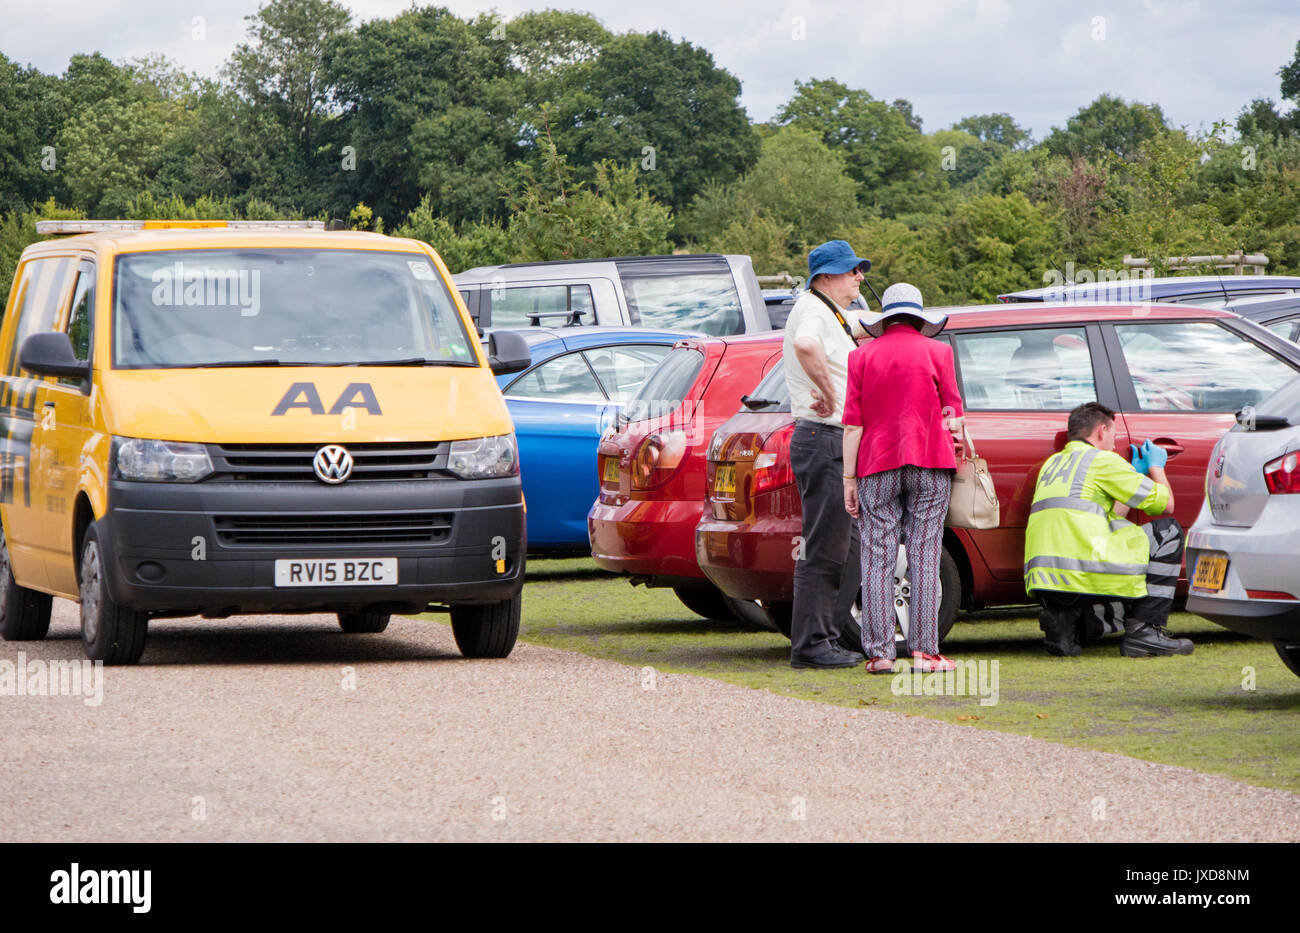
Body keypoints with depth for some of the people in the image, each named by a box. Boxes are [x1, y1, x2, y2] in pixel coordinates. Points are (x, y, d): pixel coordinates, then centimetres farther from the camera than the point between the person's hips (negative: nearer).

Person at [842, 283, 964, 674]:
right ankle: (924, 650, -2)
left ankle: (879, 652, -3)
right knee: (924, 557, 1)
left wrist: (849, 479, 2)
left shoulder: (862, 356, 4)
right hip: (929, 464, -1)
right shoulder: (937, 352, 3)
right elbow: (953, 420, 2)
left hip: (877, 466, 1)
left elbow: (853, 425, -1)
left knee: (877, 558, 2)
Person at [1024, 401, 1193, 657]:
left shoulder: (1052, 463, 26)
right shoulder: (1103, 460, 3)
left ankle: (1064, 617, 7)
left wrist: (1135, 474, 41)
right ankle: (1144, 630, 2)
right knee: (1169, 532, 10)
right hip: (1083, 575, -7)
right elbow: (1165, 504, 9)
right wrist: (1156, 467, 29)